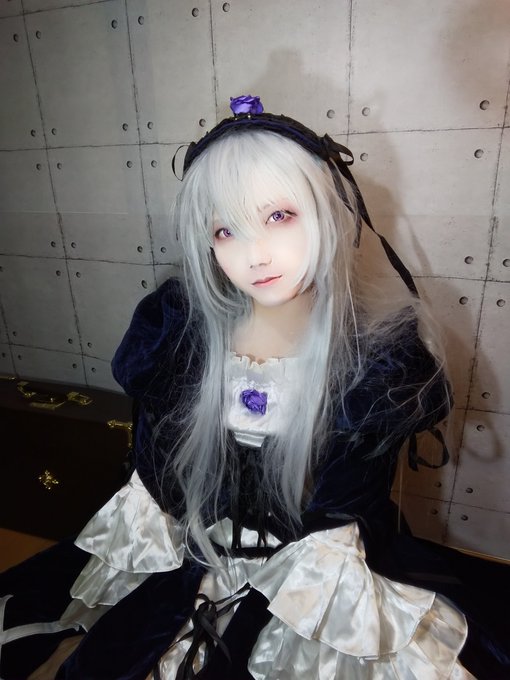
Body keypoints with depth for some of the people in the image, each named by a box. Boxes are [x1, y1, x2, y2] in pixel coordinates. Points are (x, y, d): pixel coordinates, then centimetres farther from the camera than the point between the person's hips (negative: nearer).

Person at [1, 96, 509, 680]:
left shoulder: (380, 353, -17)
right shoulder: (173, 325, -10)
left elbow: (330, 530, -11)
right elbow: (152, 494, -3)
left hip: (322, 600, -1)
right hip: (181, 564, 2)